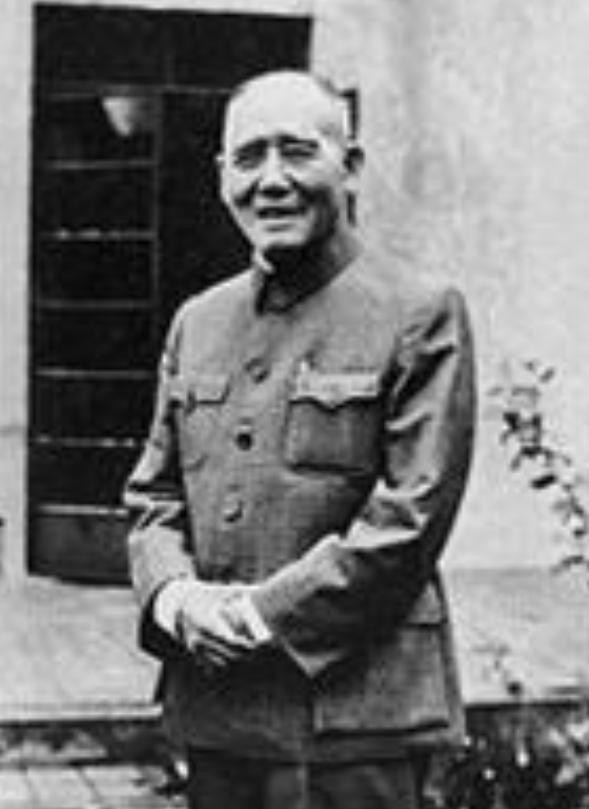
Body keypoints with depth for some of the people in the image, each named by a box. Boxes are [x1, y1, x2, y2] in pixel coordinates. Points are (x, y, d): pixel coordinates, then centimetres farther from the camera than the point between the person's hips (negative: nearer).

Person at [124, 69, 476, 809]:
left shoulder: (420, 316, -6)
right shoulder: (197, 322, 13)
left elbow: (411, 517, -12)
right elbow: (152, 496, 14)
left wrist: (267, 615, -14)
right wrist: (174, 594, -7)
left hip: (353, 710, -5)